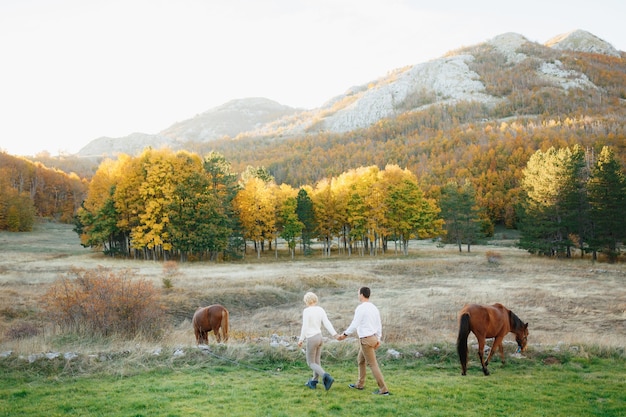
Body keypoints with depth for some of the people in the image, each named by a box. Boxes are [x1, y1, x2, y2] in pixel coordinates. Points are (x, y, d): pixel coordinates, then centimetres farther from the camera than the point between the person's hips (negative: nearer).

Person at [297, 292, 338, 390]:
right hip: (319, 337, 7)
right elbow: (327, 323, -4)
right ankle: (313, 382, 30)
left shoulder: (306, 311, -16)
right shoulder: (321, 310, 2)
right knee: (316, 361, 20)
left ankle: (326, 377, -17)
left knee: (311, 363, 4)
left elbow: (305, 326, -19)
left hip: (311, 339, -7)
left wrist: (301, 340, -12)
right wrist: (335, 334, -10)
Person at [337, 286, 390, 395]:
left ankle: (383, 389, -3)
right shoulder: (374, 308, 9)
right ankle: (360, 384, 35)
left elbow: (354, 325, -19)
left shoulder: (360, 308, -18)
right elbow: (379, 325, 12)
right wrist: (378, 339, 18)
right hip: (372, 338, 9)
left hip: (366, 340, -9)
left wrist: (345, 334, -8)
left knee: (373, 364, -4)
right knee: (360, 361, 24)